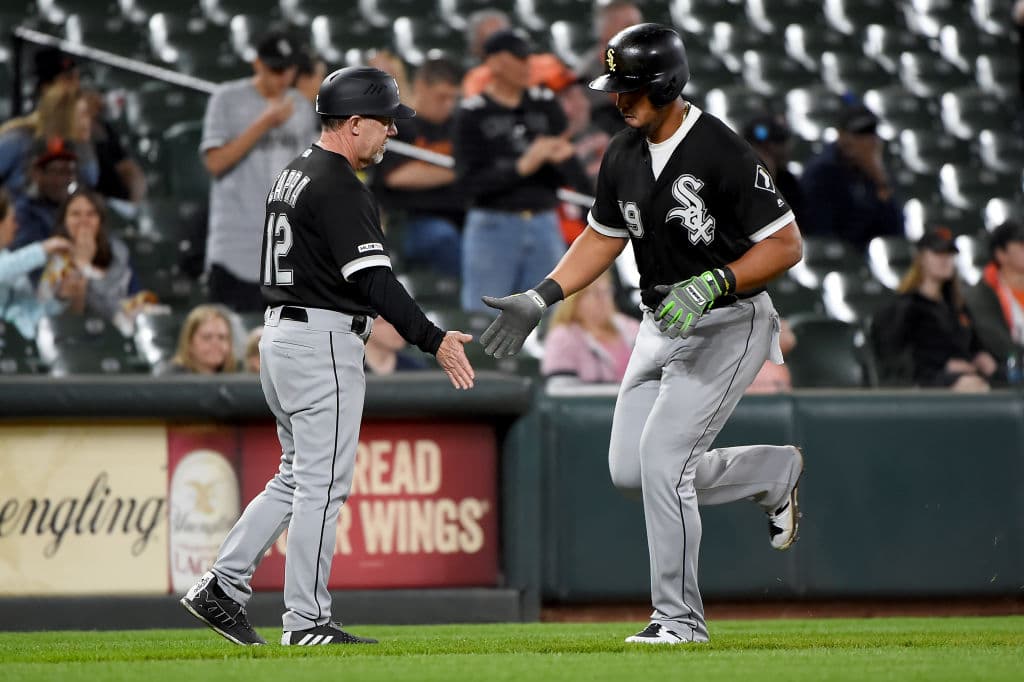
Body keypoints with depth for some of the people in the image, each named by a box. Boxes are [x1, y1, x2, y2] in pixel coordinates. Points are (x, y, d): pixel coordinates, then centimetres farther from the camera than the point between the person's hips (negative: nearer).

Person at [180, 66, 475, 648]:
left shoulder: (295, 175, 16)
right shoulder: (339, 187, -16)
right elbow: (374, 279, -24)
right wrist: (433, 340, -26)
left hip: (281, 333, 10)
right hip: (324, 342, -10)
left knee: (299, 477, 15)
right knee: (322, 483, -5)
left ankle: (223, 587, 11)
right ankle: (307, 622, -3)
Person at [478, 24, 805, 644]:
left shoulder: (722, 152, -22)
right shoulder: (624, 155, 1)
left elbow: (787, 244, -20)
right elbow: (603, 238, 15)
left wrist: (710, 284, -30)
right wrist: (539, 301, 4)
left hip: (728, 326, -8)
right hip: (661, 327, 8)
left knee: (661, 462, -16)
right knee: (629, 470, 7)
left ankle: (680, 618, -2)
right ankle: (776, 471, 27)